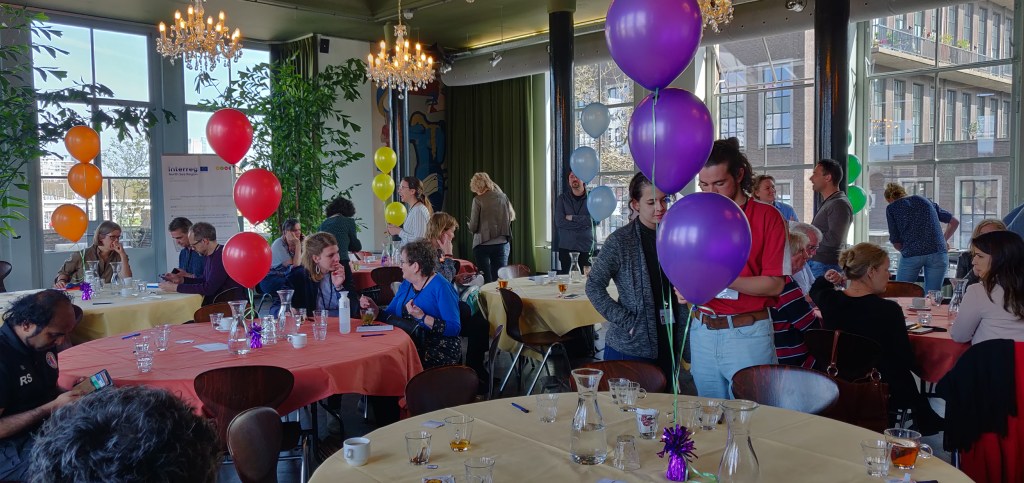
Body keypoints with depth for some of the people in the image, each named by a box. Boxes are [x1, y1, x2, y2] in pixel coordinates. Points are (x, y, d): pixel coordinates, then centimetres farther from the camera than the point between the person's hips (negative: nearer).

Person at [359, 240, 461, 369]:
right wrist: (374, 308, -3)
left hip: (439, 349, -7)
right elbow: (389, 315, 16)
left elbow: (454, 328, -17)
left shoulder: (441, 287, -10)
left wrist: (422, 317, -25)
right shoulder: (405, 285, 14)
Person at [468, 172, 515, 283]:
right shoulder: (503, 197, 3)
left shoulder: (478, 200, -9)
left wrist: (470, 225, 13)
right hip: (502, 244, 3)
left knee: (486, 281, 3)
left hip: (483, 245, -3)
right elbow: (512, 217, 12)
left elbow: (473, 227, -9)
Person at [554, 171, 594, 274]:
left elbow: (594, 220, -10)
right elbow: (559, 222, -6)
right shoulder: (562, 198, 7)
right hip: (566, 248, 1)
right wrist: (583, 222, -9)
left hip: (586, 249, -1)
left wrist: (572, 218, -6)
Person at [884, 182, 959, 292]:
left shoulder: (891, 208, 11)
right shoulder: (925, 200, 22)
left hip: (911, 255, -3)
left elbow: (895, 241, 7)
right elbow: (954, 222, 24)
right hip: (938, 253, 3)